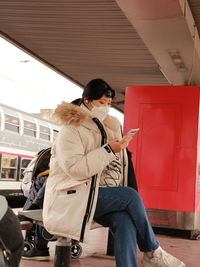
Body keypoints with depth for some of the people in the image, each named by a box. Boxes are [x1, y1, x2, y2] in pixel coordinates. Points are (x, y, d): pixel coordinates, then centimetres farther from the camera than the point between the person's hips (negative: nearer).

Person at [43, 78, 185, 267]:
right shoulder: (71, 130, -3)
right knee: (131, 196, -23)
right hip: (73, 197, -6)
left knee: (125, 222, -27)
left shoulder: (110, 127, 20)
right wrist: (108, 150, -19)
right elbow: (74, 168, -17)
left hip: (103, 197, 6)